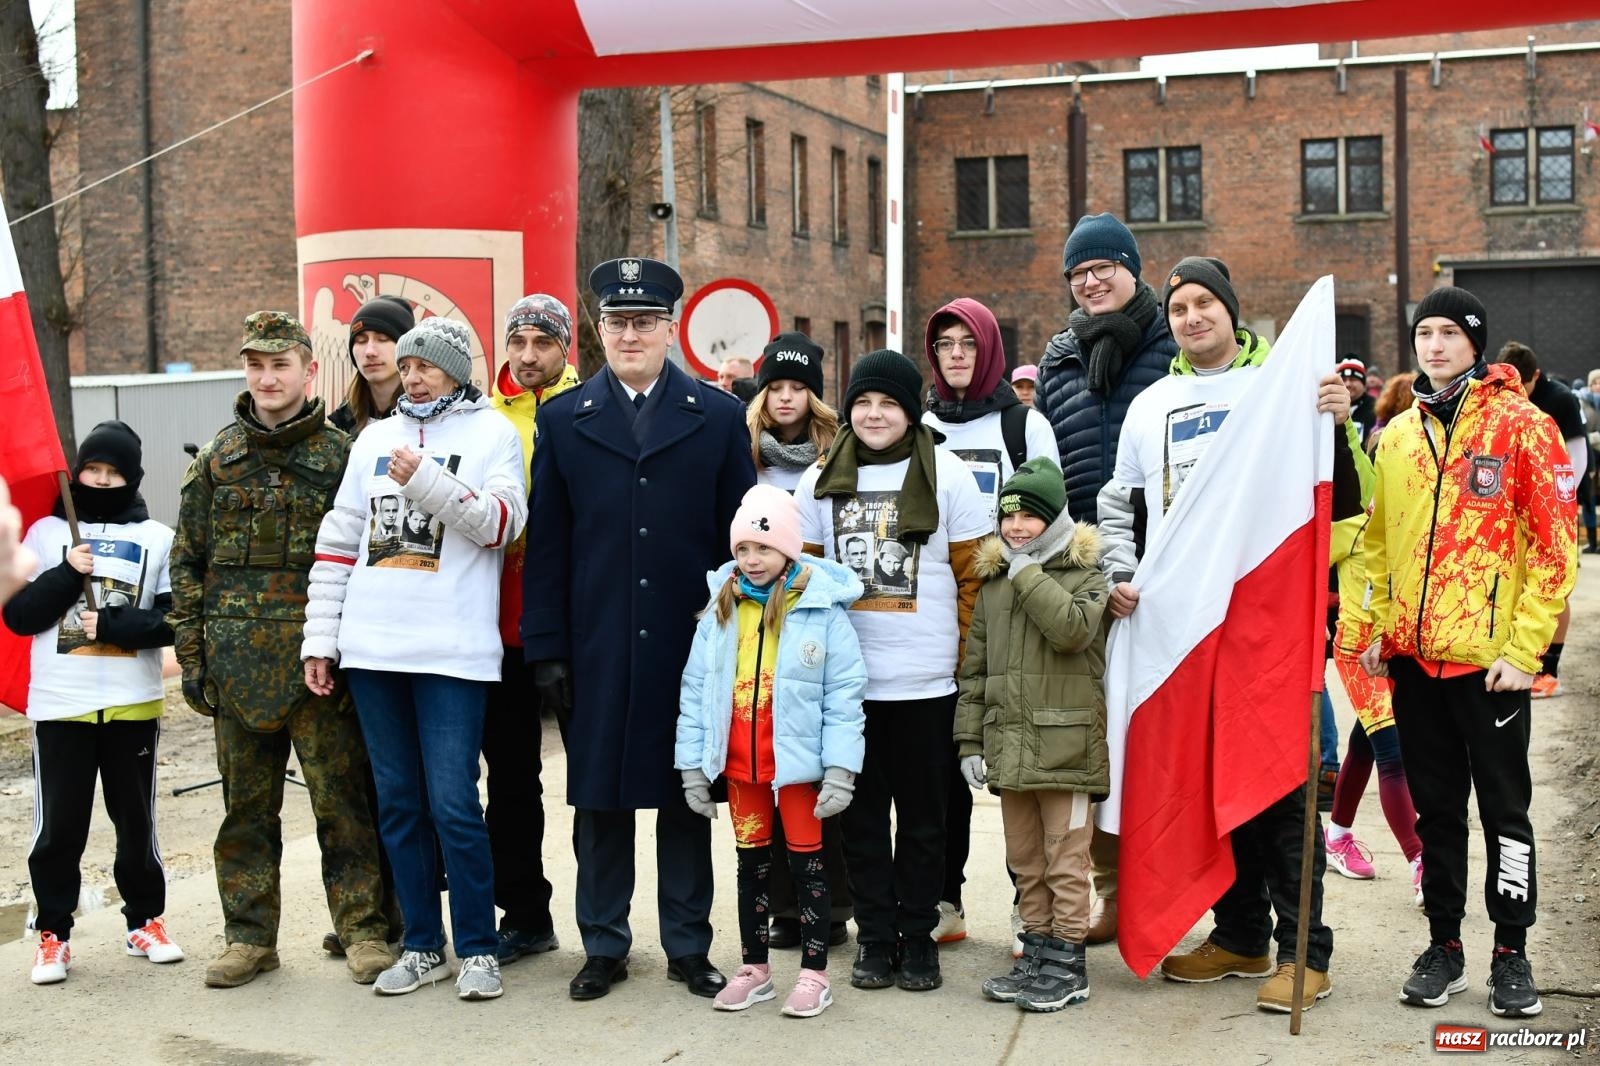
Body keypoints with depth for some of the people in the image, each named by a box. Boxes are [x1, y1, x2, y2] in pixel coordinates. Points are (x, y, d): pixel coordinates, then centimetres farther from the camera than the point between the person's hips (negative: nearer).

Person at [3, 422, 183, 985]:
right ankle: (53, 934, 15)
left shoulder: (158, 539, 4)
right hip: (59, 706, 0)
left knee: (136, 820, 11)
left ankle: (145, 921, 25)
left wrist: (117, 626, -14)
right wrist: (66, 575, -11)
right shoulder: (47, 532, 7)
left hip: (133, 705, 0)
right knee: (58, 826, 3)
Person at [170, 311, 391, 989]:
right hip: (238, 663, 3)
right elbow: (188, 563, 11)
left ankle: (362, 930, 10)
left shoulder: (340, 455, 1)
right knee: (246, 804, 10)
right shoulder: (216, 459, 10)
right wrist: (191, 656, 5)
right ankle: (250, 936, 21)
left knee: (341, 798, 0)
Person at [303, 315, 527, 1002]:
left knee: (453, 805, -7)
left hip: (452, 650, -5)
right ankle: (422, 946, 20)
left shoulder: (491, 433, 4)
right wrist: (320, 638, 11)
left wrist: (427, 481, -18)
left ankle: (478, 948, 7)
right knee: (398, 803, 9)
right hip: (372, 648, 5)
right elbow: (338, 540, 15)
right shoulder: (374, 440, 16)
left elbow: (502, 523, -9)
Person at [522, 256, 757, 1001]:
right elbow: (547, 543, 4)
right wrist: (546, 646, -1)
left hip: (690, 644, 0)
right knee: (599, 797, 7)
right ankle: (604, 945, 21)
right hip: (595, 648, 1)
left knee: (685, 796, 8)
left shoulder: (719, 416, 5)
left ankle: (688, 946, 21)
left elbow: (740, 536, 4)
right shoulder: (563, 419, 7)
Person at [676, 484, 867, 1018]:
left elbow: (844, 694, -10)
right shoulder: (721, 610, 2)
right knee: (752, 863, 15)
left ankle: (814, 973, 17)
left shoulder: (822, 611, -10)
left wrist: (840, 768, -14)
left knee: (806, 862, 7)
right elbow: (697, 688, 4)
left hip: (798, 762, -4)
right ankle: (754, 968, 27)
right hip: (739, 763, 4)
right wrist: (692, 764, 2)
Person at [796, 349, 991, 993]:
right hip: (846, 680, 2)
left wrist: (965, 654, -3)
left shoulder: (948, 477, 1)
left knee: (922, 814, 7)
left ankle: (918, 936, 18)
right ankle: (875, 935, 18)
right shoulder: (820, 482, 7)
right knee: (862, 813, 8)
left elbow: (973, 575, 1)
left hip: (926, 681, -2)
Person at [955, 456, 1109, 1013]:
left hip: (1065, 746, -5)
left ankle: (1068, 965, 10)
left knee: (1065, 861, 0)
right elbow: (975, 670, 14)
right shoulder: (992, 583, 13)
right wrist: (970, 741, 8)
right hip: (1008, 746, 5)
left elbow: (1073, 627, -24)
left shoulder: (1085, 576, -2)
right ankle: (1037, 951, 25)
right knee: (1025, 862, 14)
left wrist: (1026, 574, -15)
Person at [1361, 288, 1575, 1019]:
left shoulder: (1521, 425, -5)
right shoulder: (1398, 433, 10)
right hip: (1411, 655, 5)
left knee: (1503, 806, 5)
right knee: (1435, 805, 12)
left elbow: (1557, 543, -7)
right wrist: (1377, 627, 8)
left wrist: (1524, 649, -12)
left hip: (1491, 656, -4)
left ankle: (1511, 952, 18)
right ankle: (1443, 944, 22)